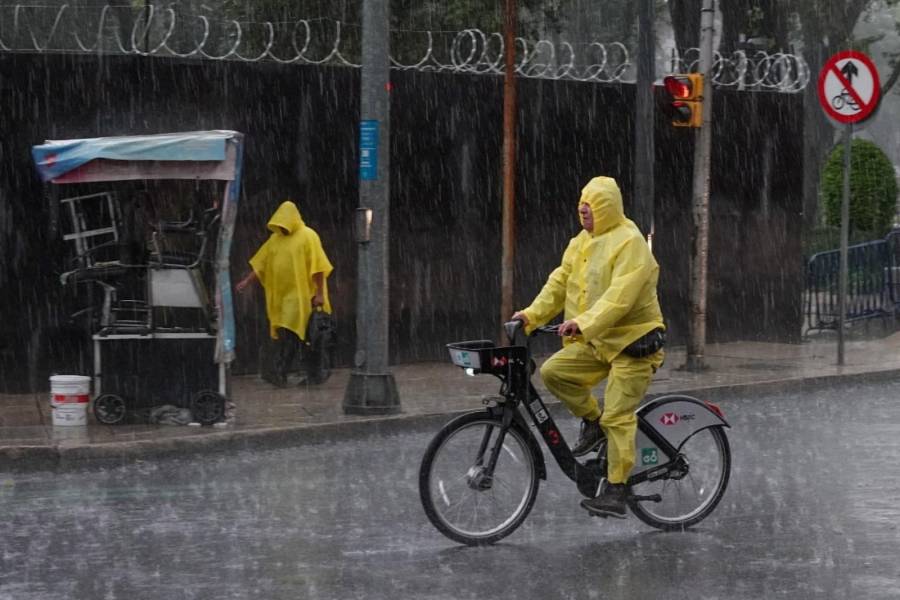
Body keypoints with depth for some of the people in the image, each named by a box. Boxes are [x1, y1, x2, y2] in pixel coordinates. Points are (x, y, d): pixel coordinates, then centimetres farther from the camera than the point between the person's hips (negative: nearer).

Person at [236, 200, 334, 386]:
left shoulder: (308, 236, -6)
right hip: (282, 297, 6)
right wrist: (246, 281, 4)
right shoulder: (276, 238, 12)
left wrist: (320, 293, -15)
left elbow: (318, 267, -10)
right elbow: (260, 263, 13)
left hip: (303, 296, -6)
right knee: (286, 335, 4)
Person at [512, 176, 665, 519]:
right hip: (596, 342, 8)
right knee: (553, 371, -11)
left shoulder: (630, 243, -16)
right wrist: (532, 315, -6)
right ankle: (592, 421, 10)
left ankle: (616, 491, -6)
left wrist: (584, 322, -39)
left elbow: (620, 296, -28)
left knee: (617, 416, -11)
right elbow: (560, 282, 8)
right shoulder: (581, 243, 11)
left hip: (632, 340, -8)